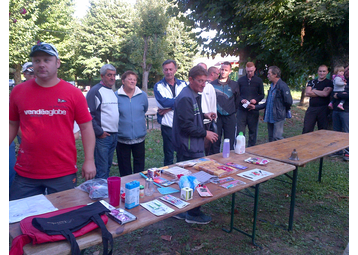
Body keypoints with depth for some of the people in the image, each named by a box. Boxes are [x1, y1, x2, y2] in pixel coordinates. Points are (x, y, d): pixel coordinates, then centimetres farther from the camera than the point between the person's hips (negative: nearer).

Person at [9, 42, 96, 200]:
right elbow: (12, 125, 12)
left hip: (64, 175, -1)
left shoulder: (73, 93, -4)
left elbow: (86, 127, -1)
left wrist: (89, 160, -5)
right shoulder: (18, 91, 2)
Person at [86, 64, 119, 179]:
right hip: (102, 136, -8)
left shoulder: (113, 92, 16)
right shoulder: (95, 91, -9)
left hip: (114, 135, 8)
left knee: (108, 166, 17)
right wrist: (99, 132, -16)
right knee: (101, 170, -4)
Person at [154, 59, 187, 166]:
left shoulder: (183, 84, 8)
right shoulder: (158, 86, 2)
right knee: (168, 157, 7)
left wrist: (169, 108, -16)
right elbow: (163, 102, -17)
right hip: (168, 125, -2)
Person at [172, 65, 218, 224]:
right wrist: (205, 133, -15)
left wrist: (204, 115, 11)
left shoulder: (194, 96, 13)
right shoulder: (185, 98, -20)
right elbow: (186, 125, -24)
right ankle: (193, 214, 19)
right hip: (189, 148, -10)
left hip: (192, 146, 10)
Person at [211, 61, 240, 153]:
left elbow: (237, 100, 15)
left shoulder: (234, 85, 5)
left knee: (230, 143, 5)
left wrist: (233, 110, 9)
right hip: (216, 116, 0)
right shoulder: (213, 84, 3)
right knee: (216, 141, 6)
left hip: (230, 117, 0)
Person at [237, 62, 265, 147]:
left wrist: (256, 100, -11)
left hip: (253, 109, 1)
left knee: (253, 130, 8)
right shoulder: (241, 80, 7)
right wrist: (241, 100, -12)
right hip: (242, 109, 0)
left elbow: (262, 95, 10)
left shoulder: (258, 81, 8)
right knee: (240, 131, -1)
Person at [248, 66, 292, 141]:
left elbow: (288, 102, -17)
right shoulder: (272, 86, 15)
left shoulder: (282, 86, -13)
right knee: (271, 138, 13)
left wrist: (283, 111, -1)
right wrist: (255, 107, 12)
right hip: (270, 117, 9)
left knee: (277, 138, -9)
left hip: (278, 117, -9)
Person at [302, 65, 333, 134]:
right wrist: (321, 93, -6)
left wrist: (314, 91, -1)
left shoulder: (329, 83, 4)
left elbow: (325, 94, -13)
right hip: (311, 108, 2)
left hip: (323, 109, -2)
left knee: (322, 130, 6)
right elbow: (307, 93, -2)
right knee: (306, 130, -1)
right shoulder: (312, 82, 14)